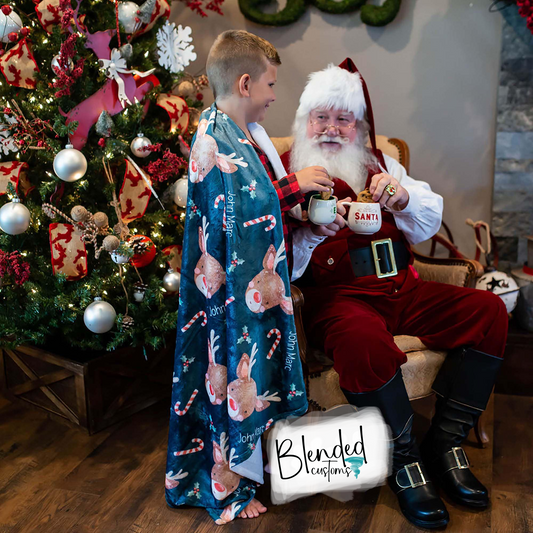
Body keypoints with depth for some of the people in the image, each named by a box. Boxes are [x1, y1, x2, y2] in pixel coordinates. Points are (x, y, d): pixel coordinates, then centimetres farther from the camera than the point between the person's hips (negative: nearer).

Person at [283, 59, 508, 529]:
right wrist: (313, 233, -25)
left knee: (488, 309, -13)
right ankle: (404, 460, -12)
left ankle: (445, 443, -3)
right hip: (337, 293, -5)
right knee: (364, 339, -37)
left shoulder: (379, 163, 19)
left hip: (400, 288, 6)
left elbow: (429, 224, 12)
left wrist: (403, 197, -9)